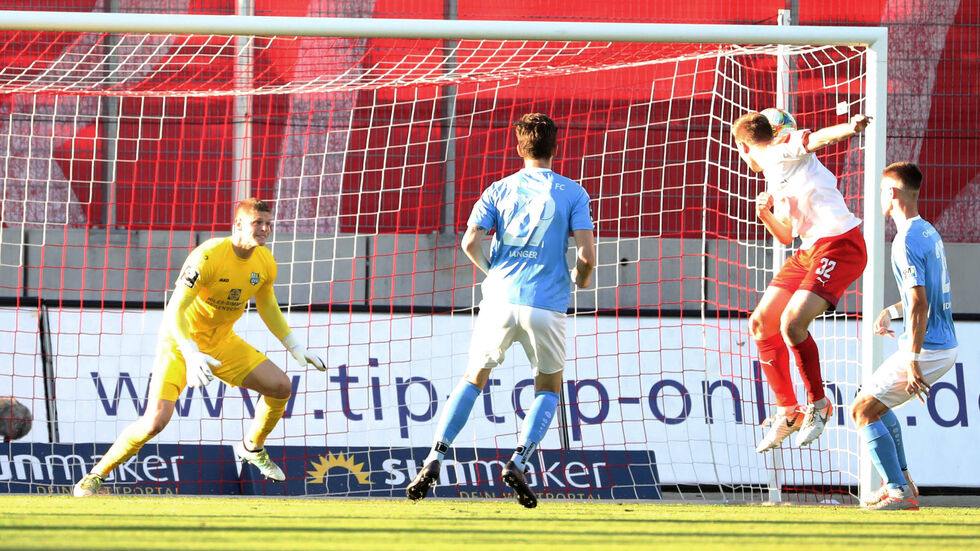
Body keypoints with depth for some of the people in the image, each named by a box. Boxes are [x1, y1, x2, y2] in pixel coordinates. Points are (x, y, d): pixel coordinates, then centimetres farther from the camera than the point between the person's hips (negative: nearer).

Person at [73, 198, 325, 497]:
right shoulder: (208, 256, -28)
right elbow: (175, 311, -32)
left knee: (281, 386, -2)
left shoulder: (265, 263, -5)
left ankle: (252, 448, 26)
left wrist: (295, 348, 12)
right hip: (180, 341, -7)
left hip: (222, 342, 7)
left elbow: (267, 306, 15)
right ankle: (95, 476, -7)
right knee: (156, 420, -23)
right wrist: (192, 355, -45)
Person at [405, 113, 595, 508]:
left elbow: (470, 242, -1)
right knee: (549, 387, 17)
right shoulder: (572, 193, 2)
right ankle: (518, 463, -4)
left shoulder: (500, 190, 8)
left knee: (473, 379, 16)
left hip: (501, 298, 2)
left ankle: (434, 460, 0)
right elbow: (586, 254, -6)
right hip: (547, 305, -2)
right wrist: (581, 280, 16)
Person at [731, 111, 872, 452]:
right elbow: (787, 235, 28)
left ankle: (818, 405, -5)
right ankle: (788, 411, 22)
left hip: (839, 244, -10)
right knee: (761, 325, 10)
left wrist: (851, 127, -46)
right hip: (809, 251, 10)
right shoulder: (774, 180, 23)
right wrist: (765, 214, 8)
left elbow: (817, 138, -25)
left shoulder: (781, 151, -4)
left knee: (792, 323, -24)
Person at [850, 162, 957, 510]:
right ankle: (902, 480, 22)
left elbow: (920, 304, -23)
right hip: (946, 347, 10)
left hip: (927, 349, -10)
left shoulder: (907, 241, -18)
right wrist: (891, 311, 19)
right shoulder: (929, 233, 12)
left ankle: (899, 492, -6)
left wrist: (912, 362, -23)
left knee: (863, 411, -3)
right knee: (877, 404, 24)